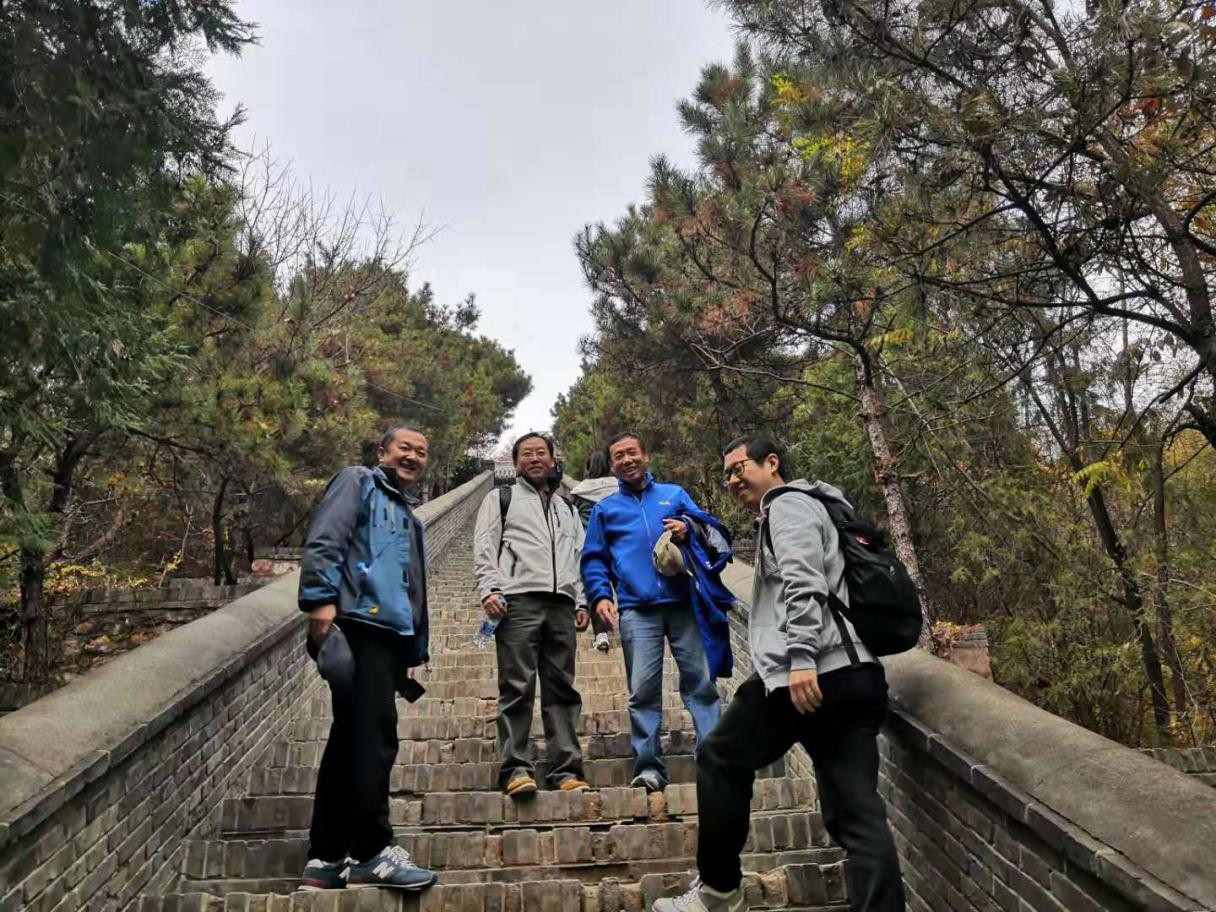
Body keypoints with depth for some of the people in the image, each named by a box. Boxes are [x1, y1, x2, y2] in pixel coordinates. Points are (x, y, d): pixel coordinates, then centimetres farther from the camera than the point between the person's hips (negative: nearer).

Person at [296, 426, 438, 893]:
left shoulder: (408, 516, 30)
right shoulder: (357, 481, 7)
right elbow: (323, 542, -9)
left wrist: (415, 648, 23)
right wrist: (321, 599, -22)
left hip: (391, 634, 8)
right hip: (357, 624, -8)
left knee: (352, 740, 9)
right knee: (373, 735, -13)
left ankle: (327, 858, 14)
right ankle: (370, 852, -8)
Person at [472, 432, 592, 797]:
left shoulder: (567, 509, 28)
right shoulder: (501, 498, 16)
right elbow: (484, 547, 5)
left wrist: (581, 602, 11)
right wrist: (490, 589, -10)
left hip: (561, 605, 4)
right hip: (518, 601, -4)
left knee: (561, 688, 1)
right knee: (517, 687, -8)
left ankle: (566, 770, 2)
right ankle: (516, 768, -4)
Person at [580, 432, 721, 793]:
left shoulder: (675, 494, 19)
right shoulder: (604, 509, 19)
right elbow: (594, 559, 15)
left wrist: (689, 531, -8)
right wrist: (600, 596, -2)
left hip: (683, 604, 0)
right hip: (637, 610, 0)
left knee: (700, 682, -3)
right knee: (643, 690, -4)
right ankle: (649, 766, 4)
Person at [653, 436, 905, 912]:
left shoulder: (787, 505, 1)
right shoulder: (798, 508, 31)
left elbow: (804, 583, -16)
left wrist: (800, 657, -25)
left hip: (812, 674, -9)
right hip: (856, 675, 9)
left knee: (721, 761, 9)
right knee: (859, 813, 3)